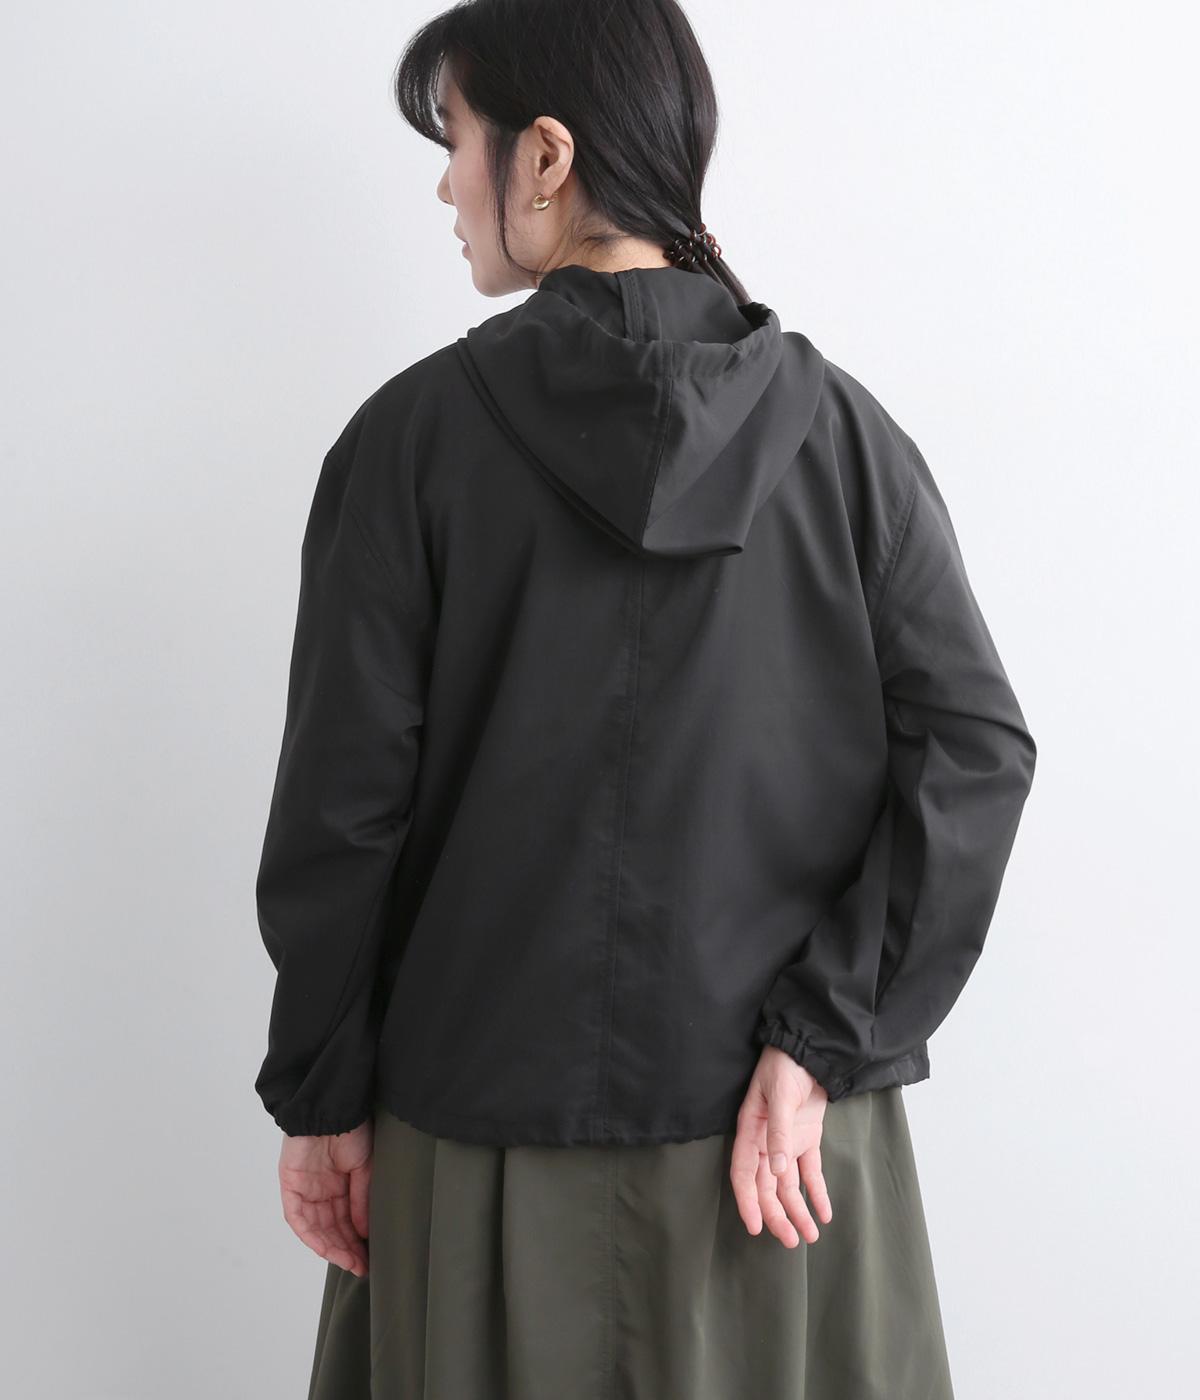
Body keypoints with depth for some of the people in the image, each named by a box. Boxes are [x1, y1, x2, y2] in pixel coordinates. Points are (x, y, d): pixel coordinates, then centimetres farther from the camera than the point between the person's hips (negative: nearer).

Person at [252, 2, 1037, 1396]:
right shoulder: (836, 423, -3)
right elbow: (975, 748, -9)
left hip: (499, 1123, -1)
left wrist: (318, 1099, 1)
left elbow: (341, 803, -8)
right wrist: (822, 1042, -9)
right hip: (792, 1129, 2)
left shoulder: (417, 432, -9)